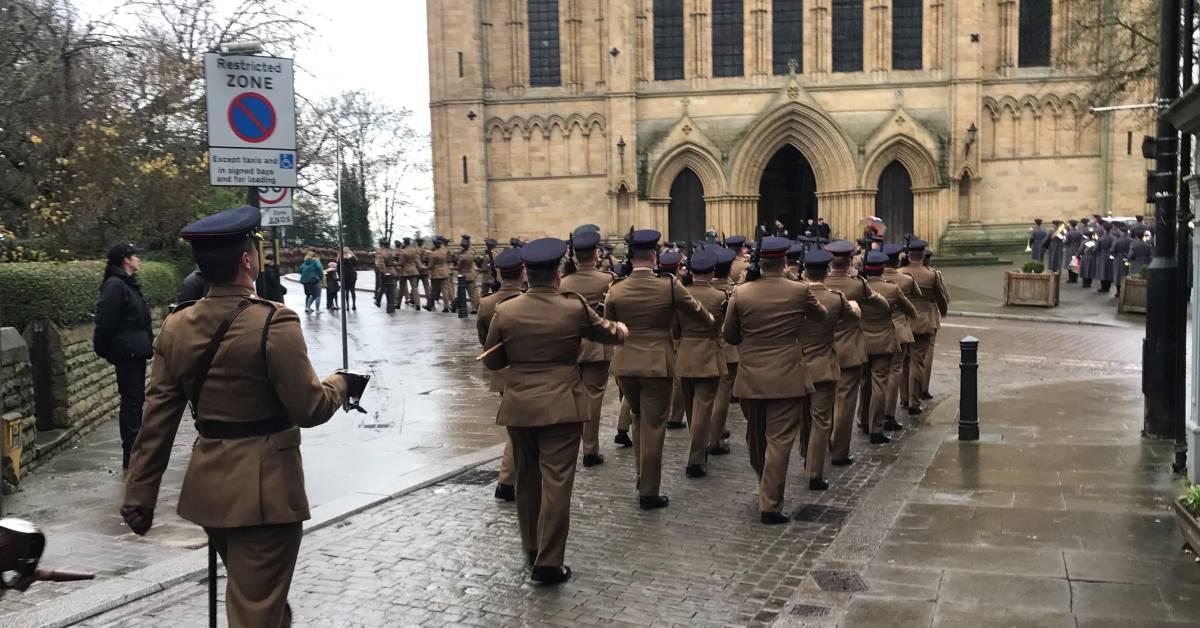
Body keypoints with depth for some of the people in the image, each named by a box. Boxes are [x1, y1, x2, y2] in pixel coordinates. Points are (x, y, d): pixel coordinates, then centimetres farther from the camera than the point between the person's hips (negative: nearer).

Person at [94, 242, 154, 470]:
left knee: (136, 399, 13)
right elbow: (106, 321, -18)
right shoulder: (115, 285, -14)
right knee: (131, 400, -6)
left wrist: (148, 343, 16)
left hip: (137, 351, 9)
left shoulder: (129, 284, 16)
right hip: (126, 351, -9)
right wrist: (106, 348, -14)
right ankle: (131, 455, -2)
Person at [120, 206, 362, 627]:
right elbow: (309, 408, -15)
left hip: (207, 487, 7)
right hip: (264, 489, -7)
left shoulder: (176, 326, 0)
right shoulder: (274, 323, -19)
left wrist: (139, 495, 8)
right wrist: (341, 384, 5)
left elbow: (157, 420, 3)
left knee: (255, 592, 26)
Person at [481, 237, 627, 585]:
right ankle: (548, 562, -3)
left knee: (527, 479, 17)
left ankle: (532, 549, 31)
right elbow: (610, 334, 11)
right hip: (561, 406, -3)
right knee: (556, 481, -1)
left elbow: (491, 361, 6)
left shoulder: (504, 311, -4)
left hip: (519, 407, 3)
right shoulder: (575, 309, -7)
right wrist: (620, 328, 33)